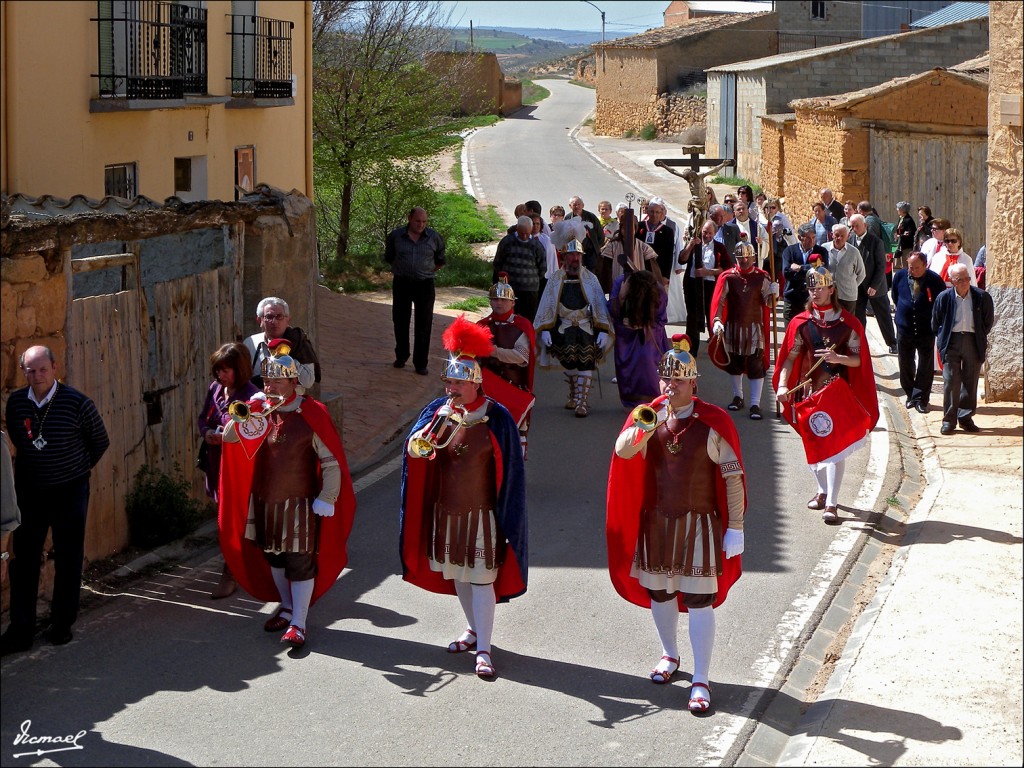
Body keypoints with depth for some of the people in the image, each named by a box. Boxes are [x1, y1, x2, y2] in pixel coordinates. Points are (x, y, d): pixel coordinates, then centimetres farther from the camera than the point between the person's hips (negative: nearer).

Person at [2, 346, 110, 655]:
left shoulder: (77, 403, -12)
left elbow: (100, 442, 3)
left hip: (69, 492, -2)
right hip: (29, 491, 2)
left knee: (69, 560, 5)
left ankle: (62, 625, 18)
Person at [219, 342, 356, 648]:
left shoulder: (311, 414, -13)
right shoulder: (261, 411, 4)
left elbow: (331, 460, -12)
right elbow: (230, 437, -1)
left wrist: (327, 499, -15)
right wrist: (247, 414, -20)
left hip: (299, 504, -6)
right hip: (265, 500, 6)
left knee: (300, 562, -1)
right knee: (273, 555, 18)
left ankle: (299, 623, 7)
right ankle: (286, 608, 37)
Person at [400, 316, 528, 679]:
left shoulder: (496, 418, -12)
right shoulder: (438, 410, -1)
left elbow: (509, 472, -8)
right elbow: (414, 449, -12)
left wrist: (506, 519, -8)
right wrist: (439, 422, -27)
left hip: (481, 514, -5)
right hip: (446, 511, 5)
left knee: (482, 578, -5)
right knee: (456, 574, 16)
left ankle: (483, 649, -2)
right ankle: (473, 630, 35)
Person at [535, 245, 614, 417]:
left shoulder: (590, 279, 5)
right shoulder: (556, 279, 5)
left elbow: (600, 305, 4)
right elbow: (547, 306, 5)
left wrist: (603, 331, -3)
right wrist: (546, 330, -3)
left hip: (587, 330, 0)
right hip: (564, 330, 1)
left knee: (585, 364, -7)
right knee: (569, 364, 1)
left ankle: (581, 401, -4)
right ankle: (573, 395, 22)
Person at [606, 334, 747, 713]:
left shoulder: (713, 423, -10)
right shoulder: (648, 416, 1)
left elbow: (734, 477, -9)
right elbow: (623, 451, -16)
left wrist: (735, 528, -11)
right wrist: (642, 428, -36)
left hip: (699, 524, -4)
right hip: (656, 522, 4)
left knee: (699, 601, -4)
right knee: (658, 592, 16)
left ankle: (701, 681, 2)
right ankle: (669, 655, 40)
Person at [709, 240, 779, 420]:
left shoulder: (762, 277, -2)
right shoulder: (728, 277, -2)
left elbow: (769, 304, -2)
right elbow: (719, 302, -9)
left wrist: (773, 294, -24)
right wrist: (717, 321, -24)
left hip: (754, 328, -2)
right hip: (733, 327, 2)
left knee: (756, 366, -5)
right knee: (734, 363, 14)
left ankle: (755, 404, -3)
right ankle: (738, 396, 32)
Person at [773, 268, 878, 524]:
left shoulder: (848, 323, -1)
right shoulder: (801, 323, 4)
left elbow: (858, 359, -1)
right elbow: (790, 357, -1)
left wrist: (839, 358, -21)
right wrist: (782, 385, -14)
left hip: (838, 392, -3)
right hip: (808, 389, 3)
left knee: (835, 445, -12)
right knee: (813, 444, 13)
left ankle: (831, 503, -13)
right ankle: (823, 491, 33)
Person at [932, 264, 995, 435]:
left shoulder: (982, 297, -2)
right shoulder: (944, 297, -3)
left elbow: (988, 320, 12)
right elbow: (935, 322, 10)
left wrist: (981, 338, 11)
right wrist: (942, 339, 9)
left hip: (973, 342, 1)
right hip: (951, 341, -1)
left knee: (971, 381, 5)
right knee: (951, 381, -4)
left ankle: (965, 417, 16)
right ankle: (949, 420, 2)